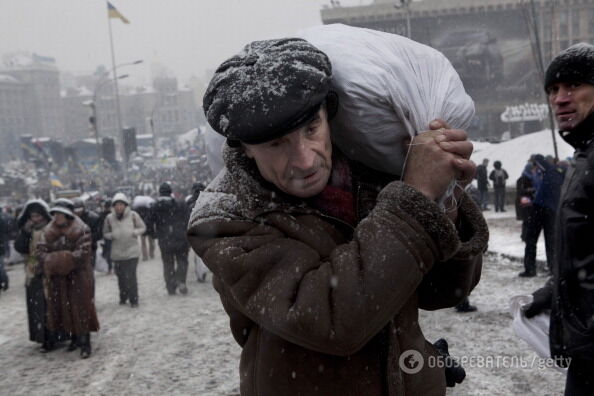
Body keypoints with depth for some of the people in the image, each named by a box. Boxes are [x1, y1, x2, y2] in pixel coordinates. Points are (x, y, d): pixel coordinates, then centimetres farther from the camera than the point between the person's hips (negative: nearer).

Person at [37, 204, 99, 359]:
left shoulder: (81, 230, -10)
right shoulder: (48, 232, 5)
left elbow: (83, 252, -18)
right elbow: (41, 251, -2)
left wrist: (64, 259, -22)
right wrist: (51, 262, -20)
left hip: (78, 276, -5)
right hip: (57, 277, 5)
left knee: (81, 308, -2)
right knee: (63, 308, 11)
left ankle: (85, 342, 5)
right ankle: (74, 338, 26)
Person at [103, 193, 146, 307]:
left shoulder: (133, 215, -5)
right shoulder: (109, 218, -1)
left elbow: (143, 227, 5)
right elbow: (105, 233, 10)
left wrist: (134, 233, -14)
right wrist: (112, 235, -11)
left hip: (132, 251, -2)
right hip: (117, 253, 2)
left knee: (131, 276, -7)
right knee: (121, 277, 11)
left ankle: (134, 299, 8)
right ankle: (123, 297, 32)